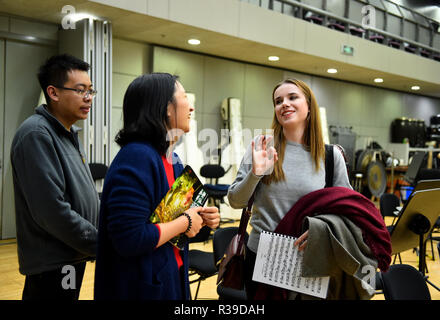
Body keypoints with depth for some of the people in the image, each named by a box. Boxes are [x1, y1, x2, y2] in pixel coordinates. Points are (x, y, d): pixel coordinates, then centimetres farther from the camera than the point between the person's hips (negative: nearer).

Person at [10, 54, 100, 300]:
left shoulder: (70, 134, 12)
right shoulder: (36, 135, -18)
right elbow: (52, 211, -26)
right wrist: (102, 245, -18)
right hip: (52, 265, -9)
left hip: (73, 257, 9)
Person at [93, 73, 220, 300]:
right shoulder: (137, 157, -23)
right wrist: (185, 222, -18)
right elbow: (130, 239, -29)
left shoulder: (172, 158, 5)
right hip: (142, 288, -9)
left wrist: (200, 219, -1)